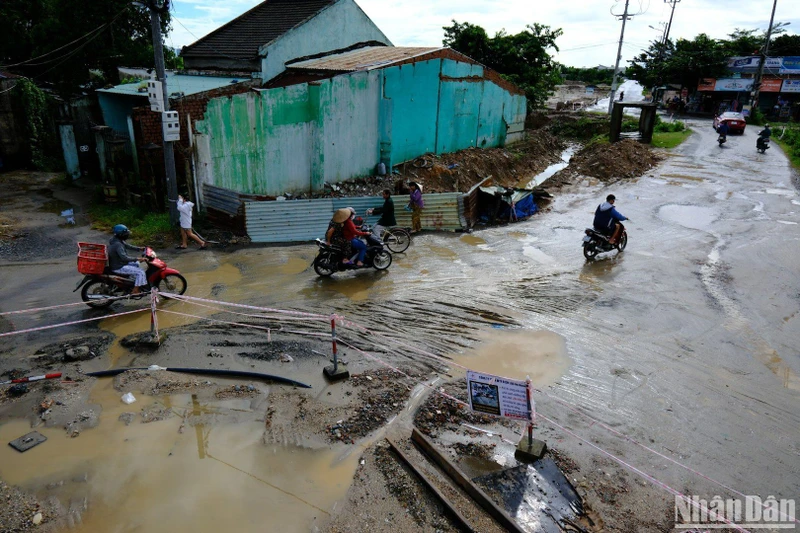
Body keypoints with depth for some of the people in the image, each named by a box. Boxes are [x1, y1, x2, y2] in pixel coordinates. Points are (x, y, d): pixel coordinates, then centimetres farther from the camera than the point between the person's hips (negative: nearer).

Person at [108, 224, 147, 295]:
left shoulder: (117, 240, 4)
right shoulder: (118, 244, -28)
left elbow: (127, 246, 14)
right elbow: (124, 257, -35)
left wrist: (139, 249, 4)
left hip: (117, 263, 11)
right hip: (118, 267, -11)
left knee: (136, 264, 29)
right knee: (141, 272, -14)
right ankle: (135, 290, -10)